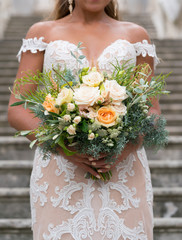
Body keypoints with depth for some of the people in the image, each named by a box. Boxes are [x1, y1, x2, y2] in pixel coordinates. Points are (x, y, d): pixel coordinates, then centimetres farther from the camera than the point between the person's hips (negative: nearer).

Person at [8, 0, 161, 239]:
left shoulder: (135, 36, 11)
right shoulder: (42, 33, 7)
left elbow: (152, 112, 9)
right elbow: (17, 111, 2)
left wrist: (126, 147, -12)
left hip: (123, 170, 1)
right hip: (59, 173, -1)